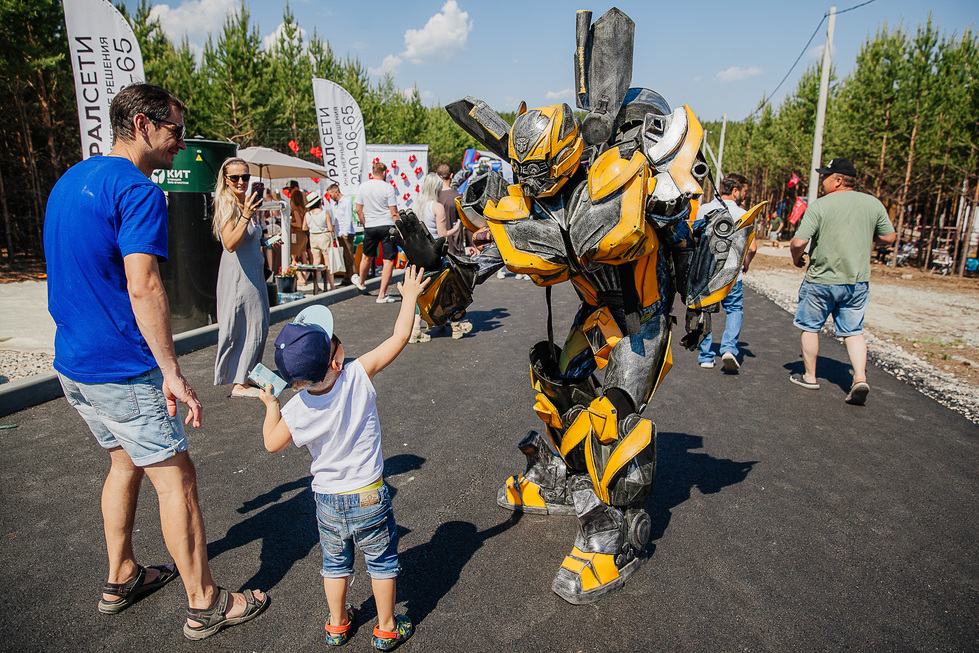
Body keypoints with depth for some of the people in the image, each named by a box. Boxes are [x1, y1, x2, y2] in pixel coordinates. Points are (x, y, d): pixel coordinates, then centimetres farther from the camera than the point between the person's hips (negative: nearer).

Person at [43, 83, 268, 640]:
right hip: (121, 370, -10)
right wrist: (173, 374, -24)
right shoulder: (138, 190, -17)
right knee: (176, 479, 0)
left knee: (126, 461, 23)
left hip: (72, 361, 10)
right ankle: (206, 605, 11)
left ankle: (122, 578, 36)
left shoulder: (71, 180, 14)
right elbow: (143, 289, -26)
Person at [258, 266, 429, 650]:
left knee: (335, 562, 25)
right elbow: (399, 337, -18)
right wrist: (409, 296, -6)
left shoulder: (296, 409, -14)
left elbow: (272, 443, 1)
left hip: (327, 502, 2)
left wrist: (270, 405, 14)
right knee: (382, 561, 17)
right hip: (369, 498, -2)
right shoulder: (358, 377, -22)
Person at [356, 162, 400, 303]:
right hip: (387, 226, -4)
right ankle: (382, 295, -4)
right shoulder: (388, 188, -7)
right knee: (388, 261, -1)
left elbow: (358, 210, 8)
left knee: (367, 257, 23)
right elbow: (394, 213, -8)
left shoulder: (363, 186, 4)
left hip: (370, 227, 4)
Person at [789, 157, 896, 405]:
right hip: (858, 282, 4)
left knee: (810, 328, 13)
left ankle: (810, 377, 22)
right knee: (853, 331, 13)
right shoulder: (873, 204, 2)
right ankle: (860, 378, -3)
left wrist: (797, 258, 4)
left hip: (821, 280, -4)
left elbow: (798, 242, -17)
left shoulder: (819, 206, -11)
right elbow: (888, 237, 10)